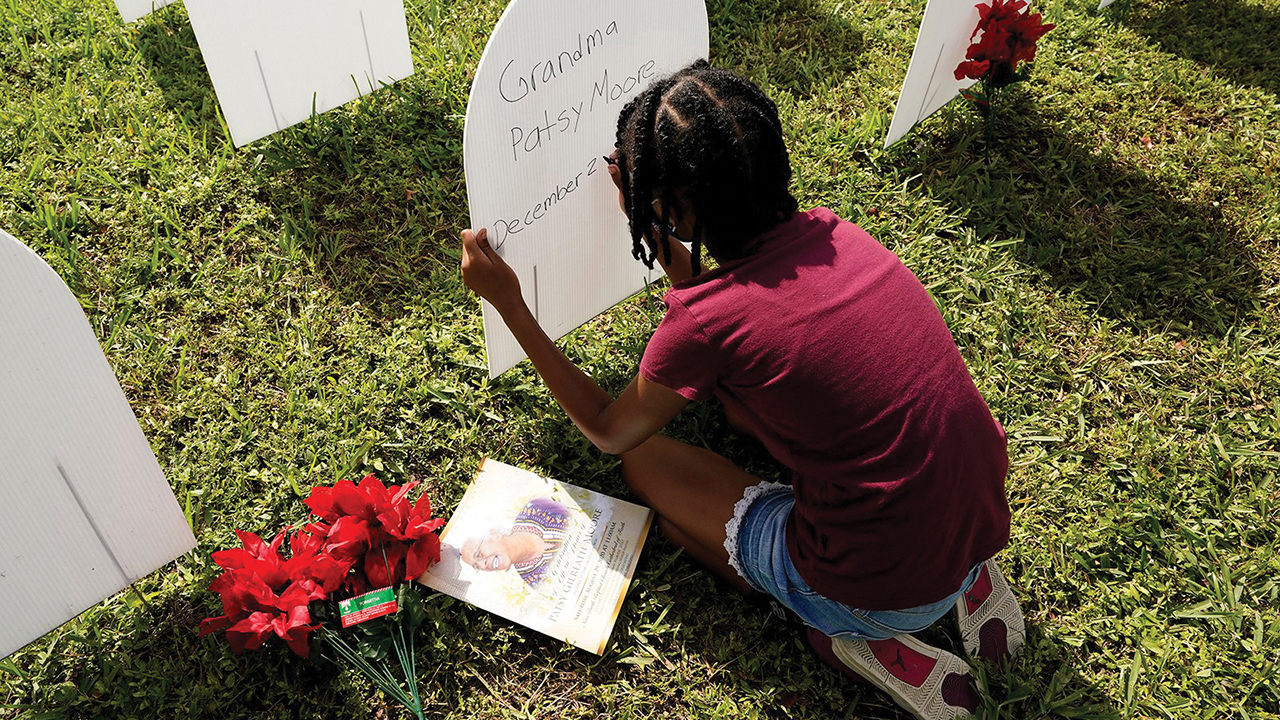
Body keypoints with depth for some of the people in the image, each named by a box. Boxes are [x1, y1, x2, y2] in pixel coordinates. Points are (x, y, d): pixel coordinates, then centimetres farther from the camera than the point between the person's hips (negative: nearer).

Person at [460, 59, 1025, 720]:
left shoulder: (708, 320, -21)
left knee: (646, 461, 9)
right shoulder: (830, 232, -3)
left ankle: (870, 647, 3)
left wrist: (508, 303, 1)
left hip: (888, 594, -7)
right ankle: (968, 580, 14)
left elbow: (609, 431, 0)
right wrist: (652, 221, 19)